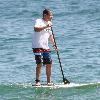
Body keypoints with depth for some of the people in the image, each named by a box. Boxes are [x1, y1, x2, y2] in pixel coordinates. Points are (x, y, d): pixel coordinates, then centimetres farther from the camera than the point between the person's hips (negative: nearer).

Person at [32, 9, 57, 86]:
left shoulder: (49, 23, 17)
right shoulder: (39, 21, -7)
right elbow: (36, 29, -27)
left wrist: (54, 44, 15)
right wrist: (46, 26, -31)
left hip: (46, 47, 8)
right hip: (38, 47, -8)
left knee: (49, 64, 5)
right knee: (39, 64, -12)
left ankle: (49, 81, 13)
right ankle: (37, 81, -7)